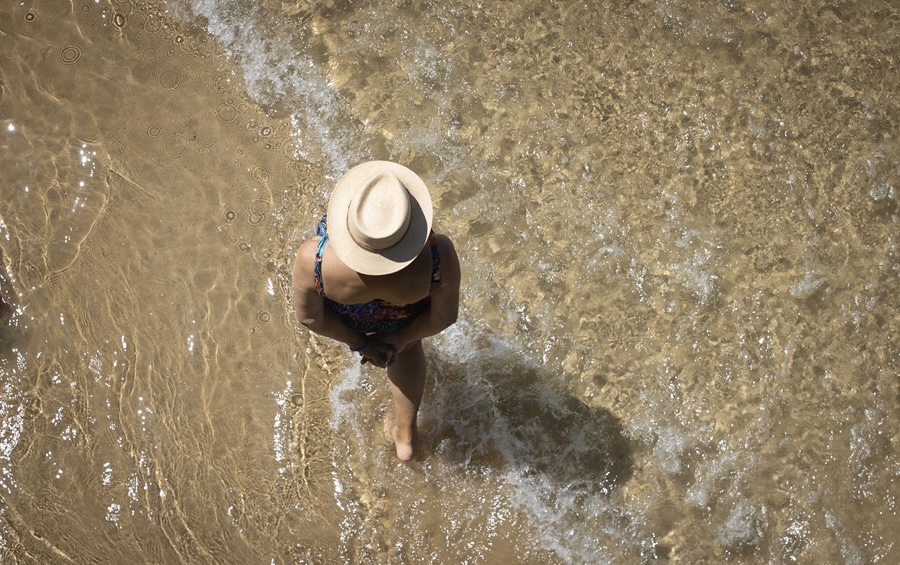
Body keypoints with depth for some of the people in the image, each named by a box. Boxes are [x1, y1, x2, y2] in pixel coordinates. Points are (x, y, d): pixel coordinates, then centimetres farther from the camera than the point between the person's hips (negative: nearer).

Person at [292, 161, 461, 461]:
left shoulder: (314, 260, -41)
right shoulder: (437, 256, -41)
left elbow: (308, 315, -20)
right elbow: (445, 316, -21)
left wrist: (360, 343, -3)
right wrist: (399, 338, -3)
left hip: (345, 314, 0)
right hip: (405, 317, 0)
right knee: (407, 348, 35)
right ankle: (406, 435, 53)